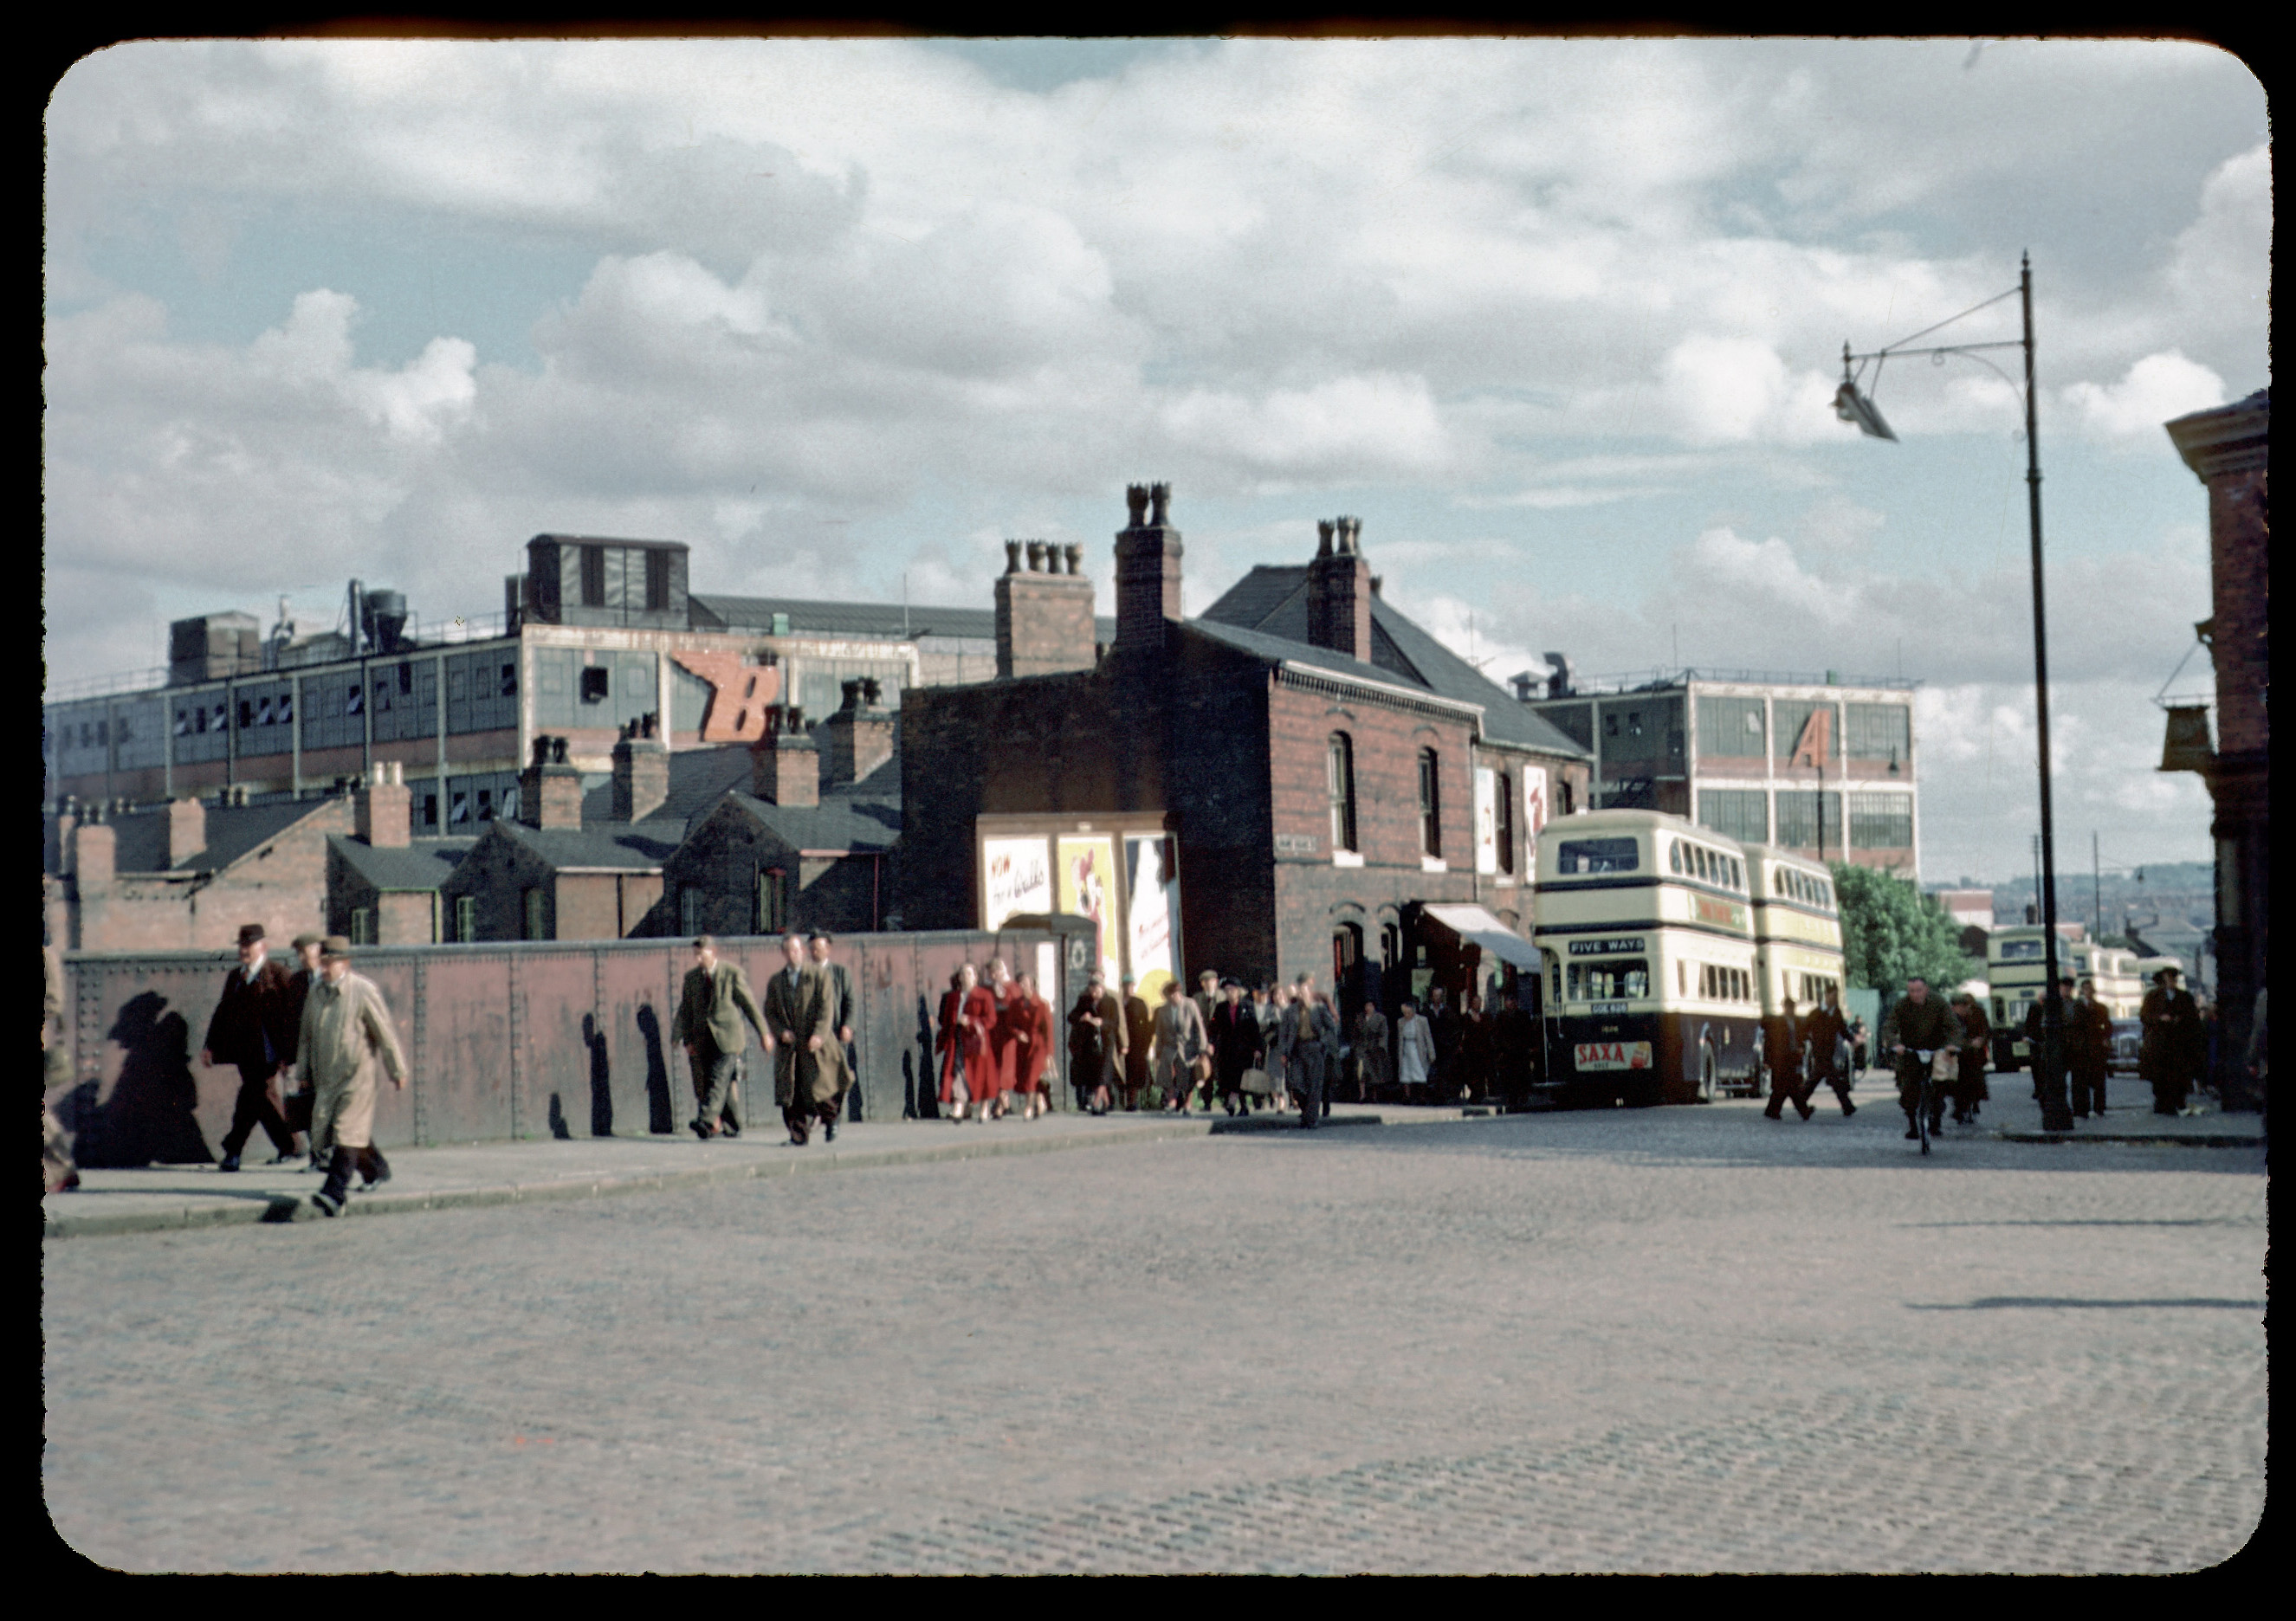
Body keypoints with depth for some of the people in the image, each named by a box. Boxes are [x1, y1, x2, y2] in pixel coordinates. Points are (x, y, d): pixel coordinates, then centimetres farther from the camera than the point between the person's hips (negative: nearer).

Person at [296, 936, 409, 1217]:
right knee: (325, 1129, 10)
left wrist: (397, 1071, -1)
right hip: (326, 1076, 7)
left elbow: (385, 1033, -5)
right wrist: (302, 1072, 20)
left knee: (347, 1133, -12)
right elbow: (306, 1034, 19)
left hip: (357, 1075, -7)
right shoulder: (316, 992, 8)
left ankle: (335, 1194, -18)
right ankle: (376, 1170, 31)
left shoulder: (363, 991, -10)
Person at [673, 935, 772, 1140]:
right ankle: (732, 1126, 16)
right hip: (703, 1039, 5)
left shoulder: (733, 973, -4)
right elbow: (686, 1010, 12)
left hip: (727, 1037, -5)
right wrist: (687, 1040, 3)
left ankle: (707, 1121, -28)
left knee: (719, 1079, -17)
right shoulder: (691, 976, 9)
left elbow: (750, 1004, 0)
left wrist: (764, 1033, 1)